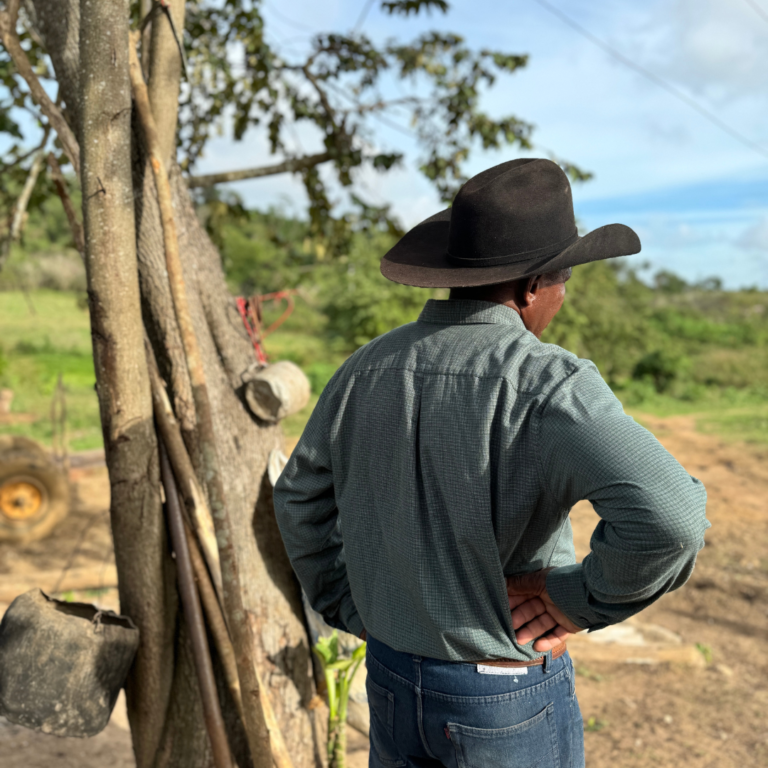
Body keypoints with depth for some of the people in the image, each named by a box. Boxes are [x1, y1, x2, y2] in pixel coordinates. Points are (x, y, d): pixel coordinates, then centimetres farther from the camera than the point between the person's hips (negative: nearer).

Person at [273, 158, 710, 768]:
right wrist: (580, 602, -19)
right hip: (507, 700, -5)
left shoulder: (368, 367, -4)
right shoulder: (546, 384, -23)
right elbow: (671, 516, -35)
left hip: (391, 678, 5)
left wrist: (353, 614, 12)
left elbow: (302, 499, 7)